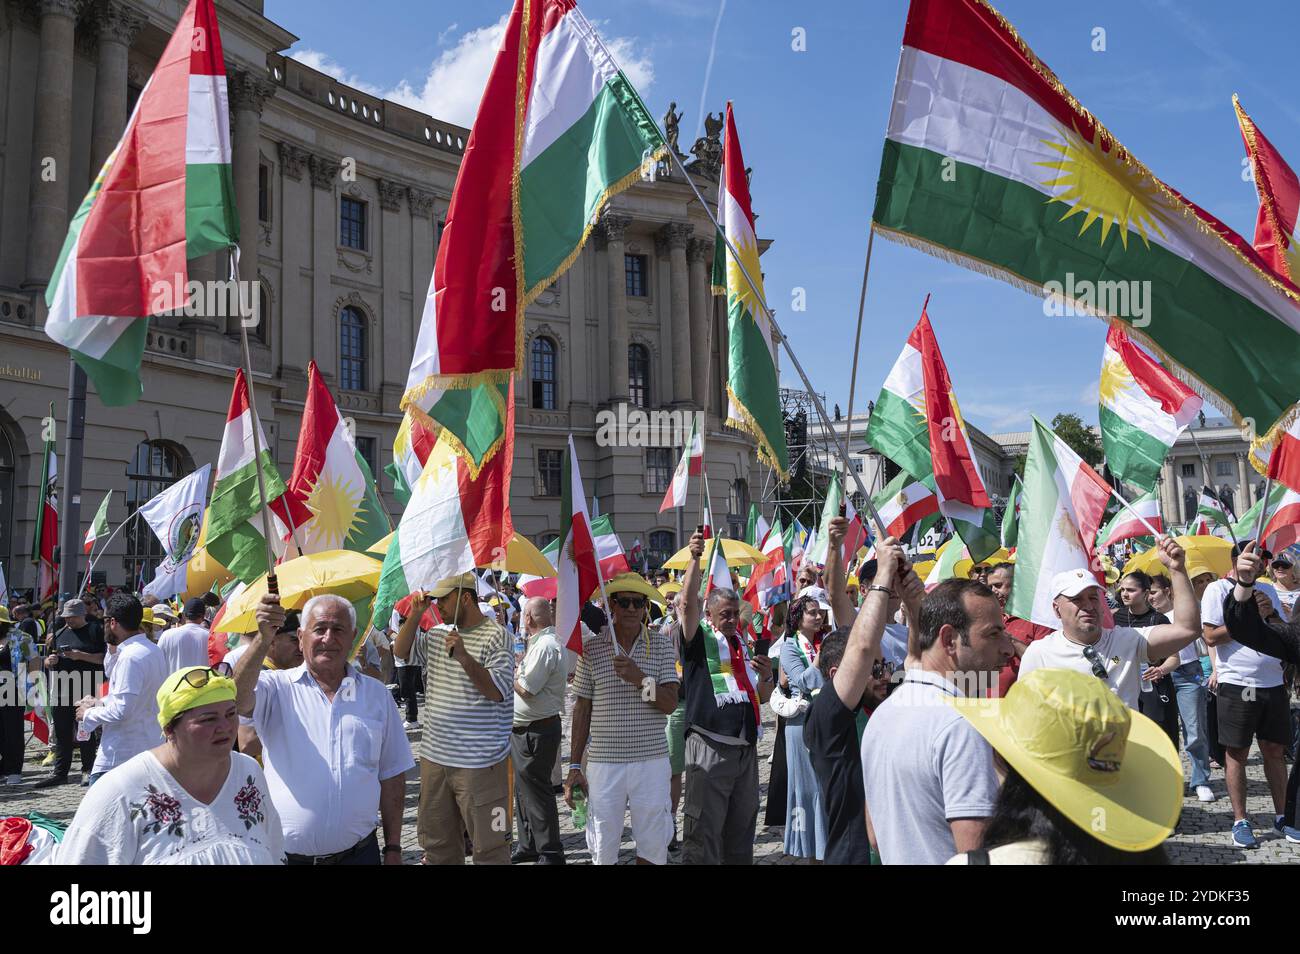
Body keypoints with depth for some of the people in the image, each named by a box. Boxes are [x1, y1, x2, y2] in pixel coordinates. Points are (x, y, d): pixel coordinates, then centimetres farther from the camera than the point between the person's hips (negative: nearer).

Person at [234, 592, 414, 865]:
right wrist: (263, 638, -36)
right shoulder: (277, 687, -1)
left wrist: (393, 849, 5)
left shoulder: (377, 694, 5)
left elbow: (391, 776, 7)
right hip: (285, 853, -1)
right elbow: (238, 699, -23)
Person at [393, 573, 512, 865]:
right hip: (434, 756, 7)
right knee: (438, 843, 18)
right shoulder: (437, 634, 11)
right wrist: (415, 614, 3)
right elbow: (401, 651, 17)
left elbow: (498, 691, -18)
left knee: (489, 847, 1)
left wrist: (464, 658, -30)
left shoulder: (496, 637, -11)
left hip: (479, 764, -7)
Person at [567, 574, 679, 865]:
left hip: (652, 762, 0)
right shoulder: (591, 648, 1)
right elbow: (582, 709, 5)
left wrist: (640, 679, -24)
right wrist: (574, 766, 4)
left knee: (653, 846, 10)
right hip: (603, 762, 0)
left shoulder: (661, 646, 1)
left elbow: (670, 704, -6)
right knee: (603, 851, 7)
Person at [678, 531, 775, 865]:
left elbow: (762, 698, 21)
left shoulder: (745, 647, 17)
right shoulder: (700, 639, -2)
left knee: (741, 831, 17)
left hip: (746, 749, 7)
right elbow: (689, 602, -20)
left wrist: (765, 676, -1)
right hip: (709, 747, -7)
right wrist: (695, 558, -29)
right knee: (703, 835, -5)